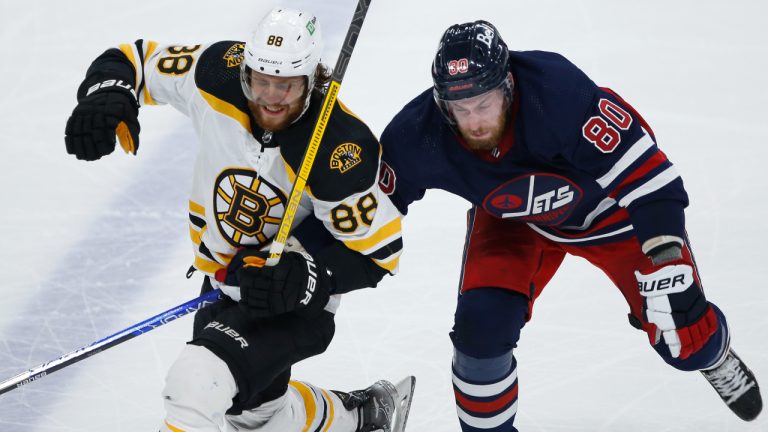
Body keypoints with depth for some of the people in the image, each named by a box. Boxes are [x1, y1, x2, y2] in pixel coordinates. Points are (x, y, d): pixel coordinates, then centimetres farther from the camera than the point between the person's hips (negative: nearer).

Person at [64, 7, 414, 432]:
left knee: (196, 383, -29)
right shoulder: (220, 76, -20)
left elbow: (377, 250, -21)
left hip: (296, 304, -7)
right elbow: (136, 59, -6)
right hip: (224, 284, 7)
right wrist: (106, 94, -28)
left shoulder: (338, 151, -31)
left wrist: (305, 278, -35)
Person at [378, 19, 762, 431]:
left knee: (687, 339, 0)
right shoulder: (420, 135, -31)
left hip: (611, 207, -2)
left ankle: (714, 355, 41)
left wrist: (667, 267, -42)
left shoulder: (559, 93, -42)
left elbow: (648, 178, -37)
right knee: (482, 323, -18)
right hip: (513, 220, 2)